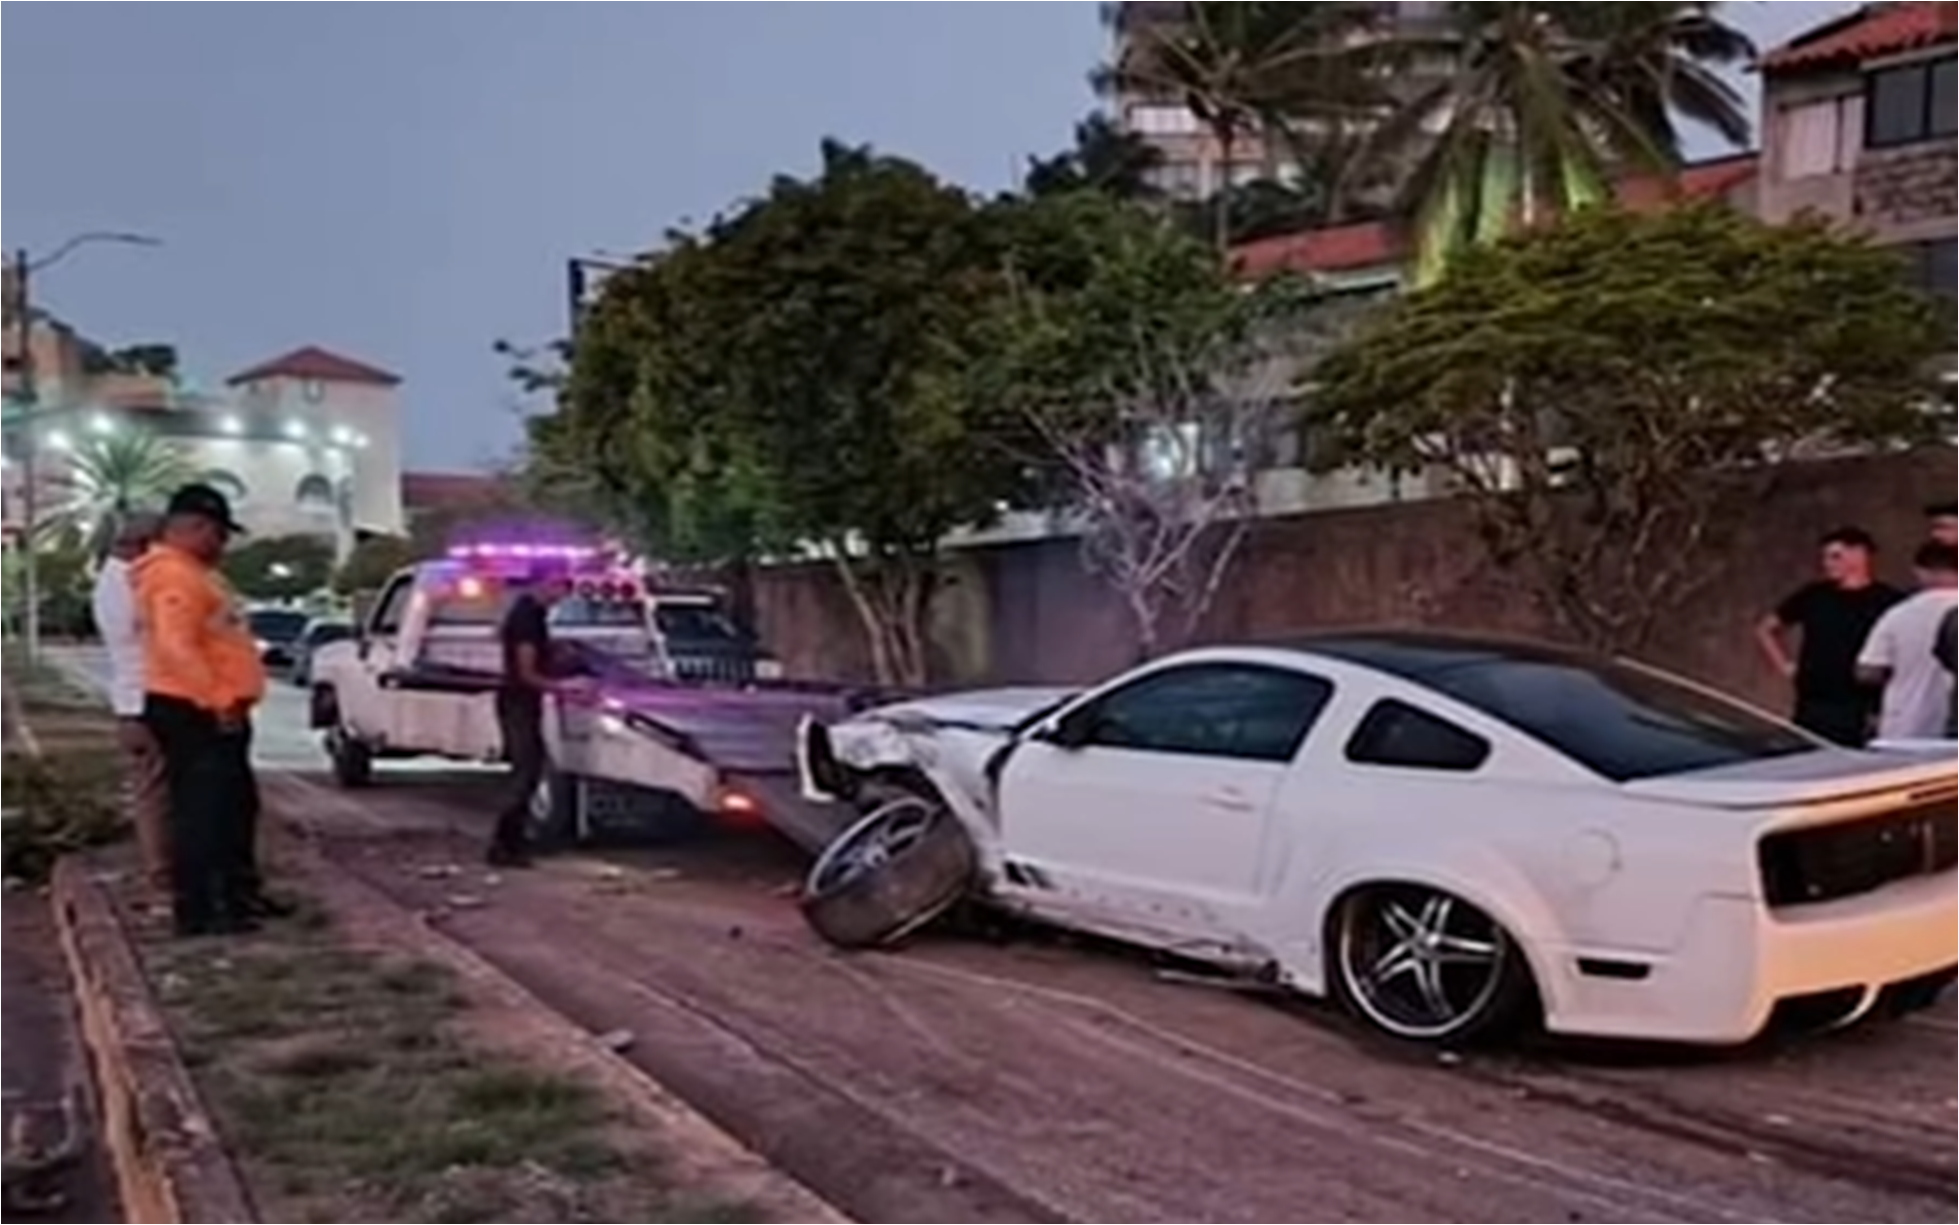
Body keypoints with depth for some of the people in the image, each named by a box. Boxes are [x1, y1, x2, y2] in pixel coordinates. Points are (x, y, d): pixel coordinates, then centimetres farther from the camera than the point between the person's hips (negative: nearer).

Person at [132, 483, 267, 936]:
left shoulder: (193, 573, 20)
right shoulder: (174, 576, -16)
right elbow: (176, 647, -26)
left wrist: (225, 700, 20)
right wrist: (217, 700, -27)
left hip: (210, 710, 11)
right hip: (192, 712, -11)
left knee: (233, 806, 16)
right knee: (200, 810, -8)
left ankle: (236, 899, 25)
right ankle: (196, 911, -4)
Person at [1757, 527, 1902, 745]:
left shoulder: (1888, 600, -3)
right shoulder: (1814, 596, 10)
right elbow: (1767, 629, 22)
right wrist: (1785, 666, 11)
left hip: (1860, 716, -4)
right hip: (1810, 711, 4)